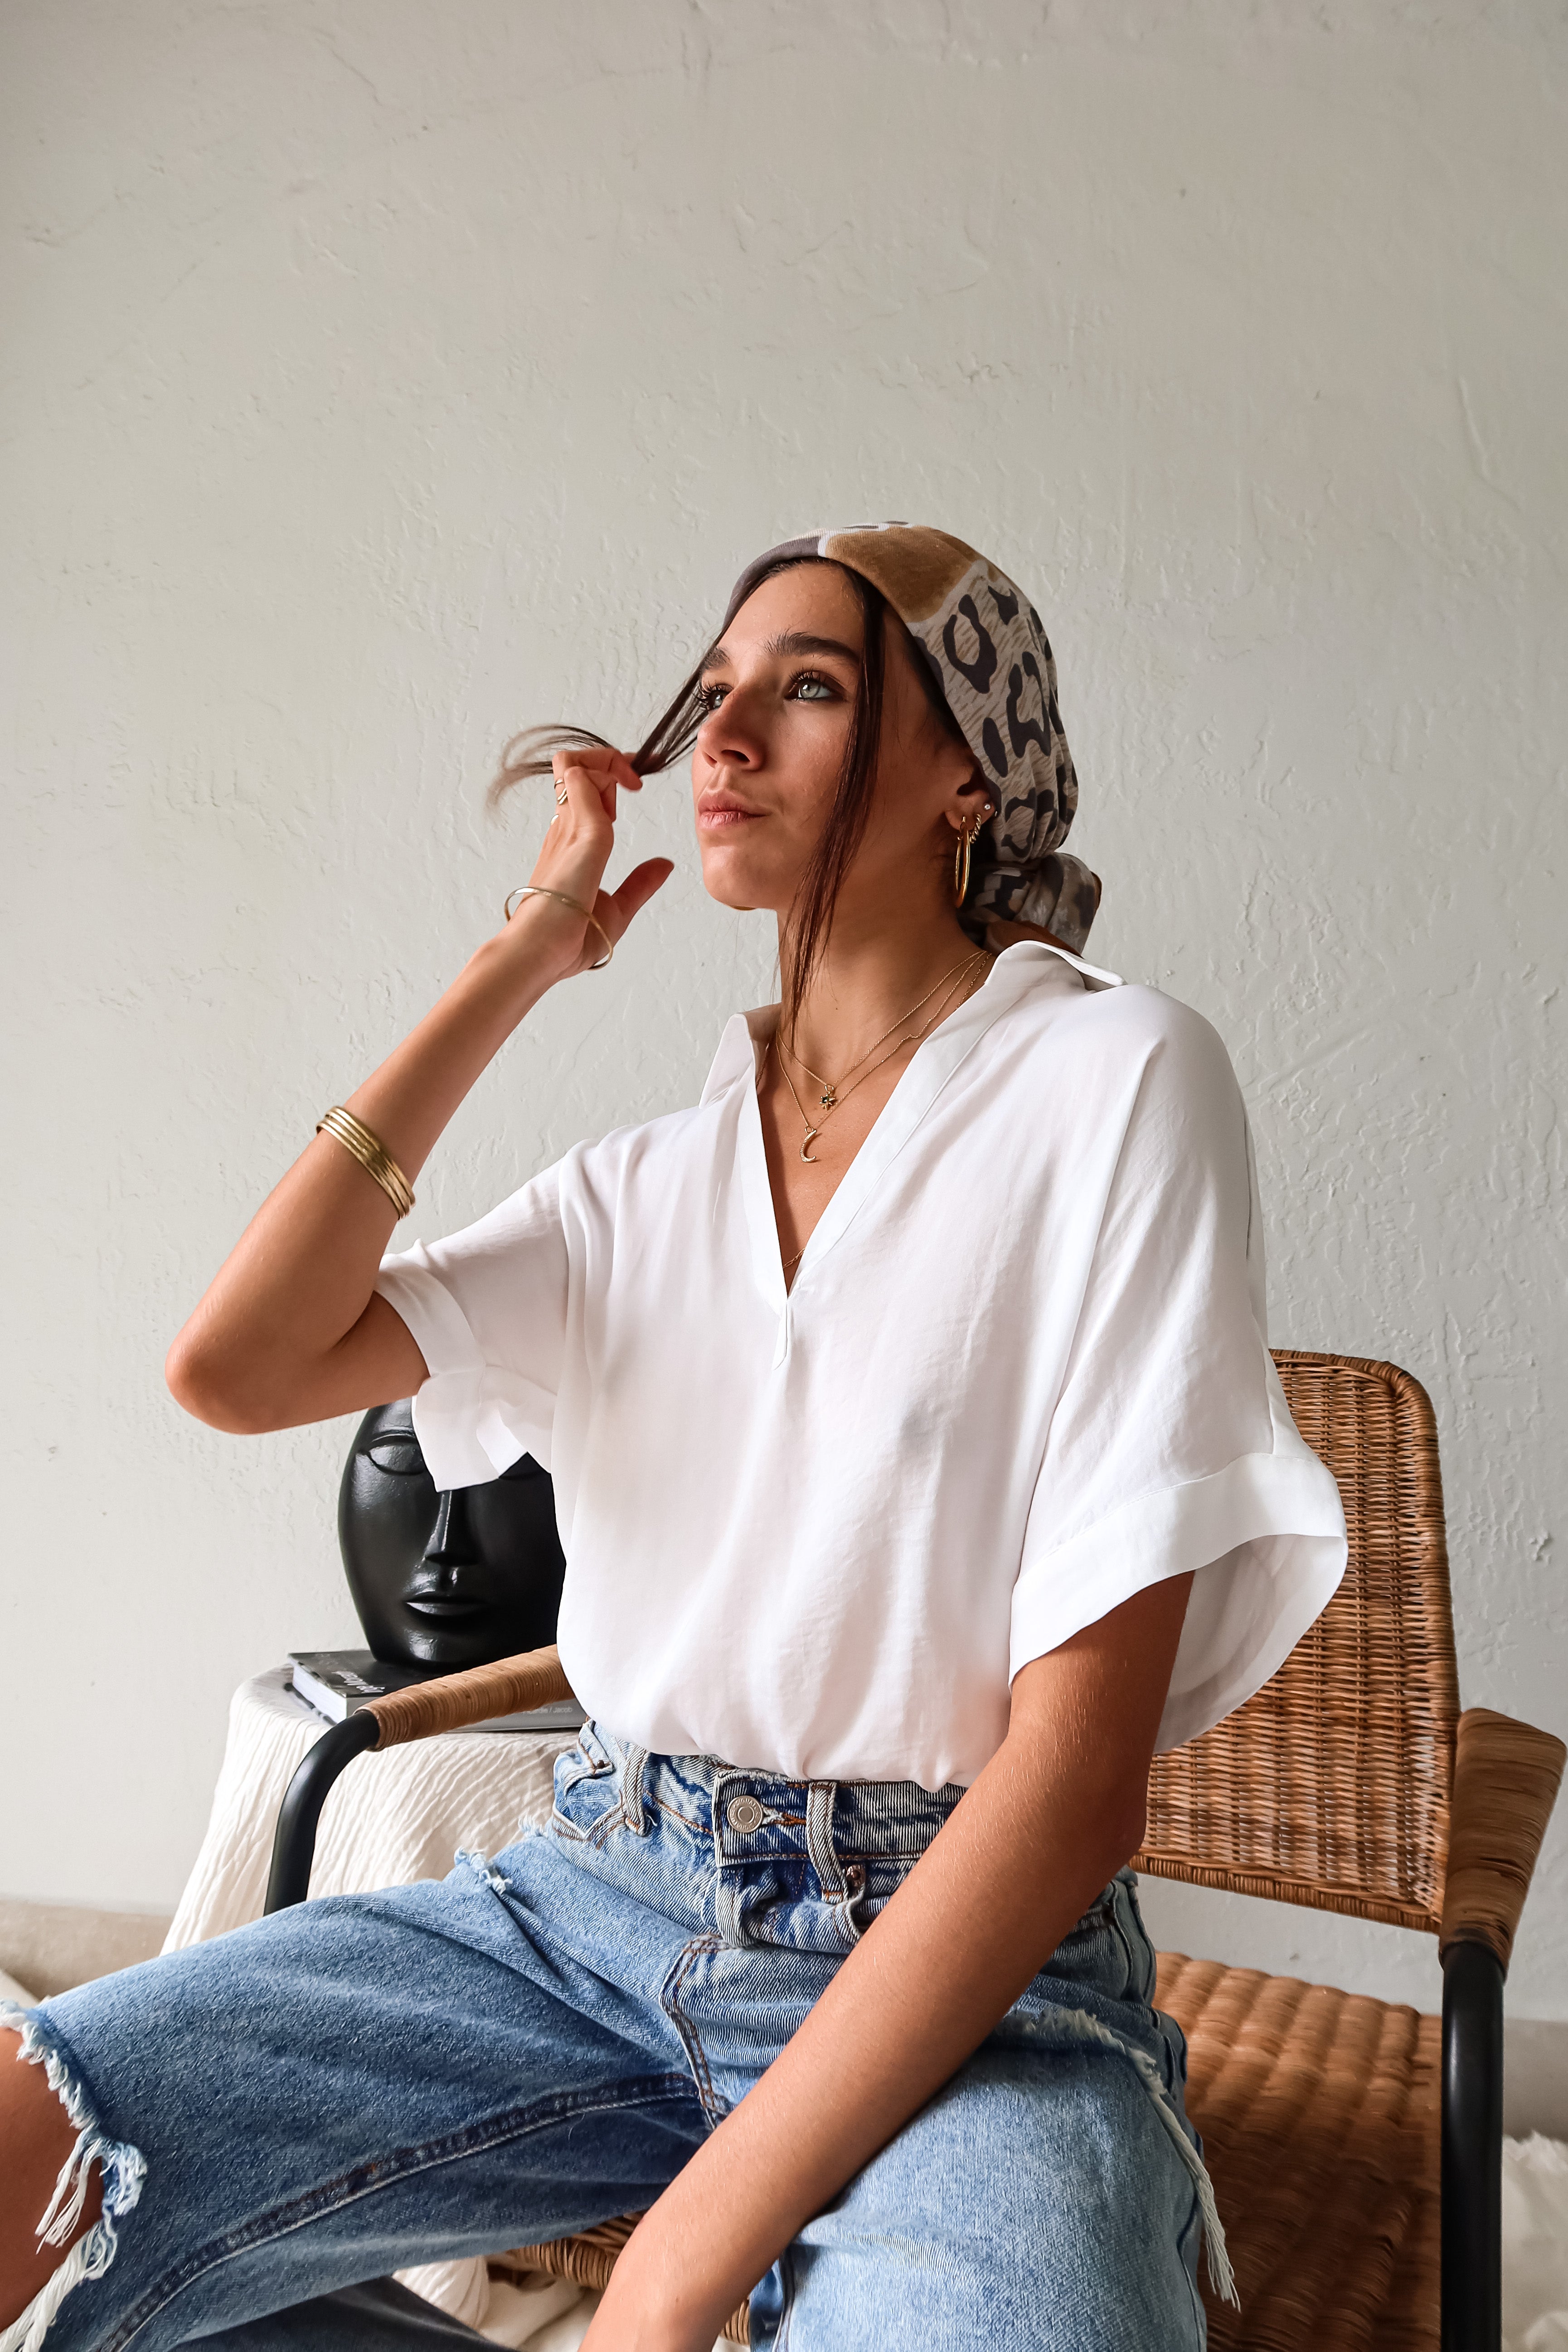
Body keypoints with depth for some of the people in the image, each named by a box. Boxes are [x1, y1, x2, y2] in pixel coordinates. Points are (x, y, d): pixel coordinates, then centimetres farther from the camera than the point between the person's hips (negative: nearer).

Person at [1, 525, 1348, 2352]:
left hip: (964, 1971, -3)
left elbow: (1081, 1765, -14)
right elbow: (234, 1366, -4)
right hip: (596, 1911, 4)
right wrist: (522, 964, 0)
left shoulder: (1113, 1077, -8)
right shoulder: (651, 1180, 9)